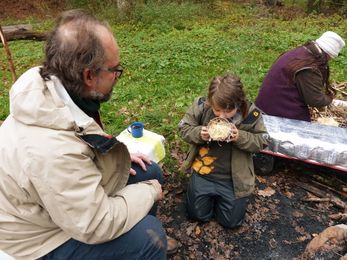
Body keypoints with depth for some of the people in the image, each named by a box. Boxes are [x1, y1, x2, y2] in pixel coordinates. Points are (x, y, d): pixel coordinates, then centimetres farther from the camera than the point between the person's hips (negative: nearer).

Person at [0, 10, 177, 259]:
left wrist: (119, 154, -3)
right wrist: (149, 192, -17)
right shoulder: (53, 148, -40)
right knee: (149, 236, -22)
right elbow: (97, 225, -30)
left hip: (69, 192, 8)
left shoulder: (55, 87, -12)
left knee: (150, 172, 6)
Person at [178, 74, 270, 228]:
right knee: (198, 214, 11)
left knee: (231, 221, 10)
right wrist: (199, 134, -25)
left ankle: (219, 196, 37)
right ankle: (211, 195, 39)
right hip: (203, 171, 1)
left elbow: (262, 142, -8)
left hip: (233, 177, 0)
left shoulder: (250, 113, -19)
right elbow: (183, 128, -4)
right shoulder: (201, 105, -17)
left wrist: (240, 137, -27)